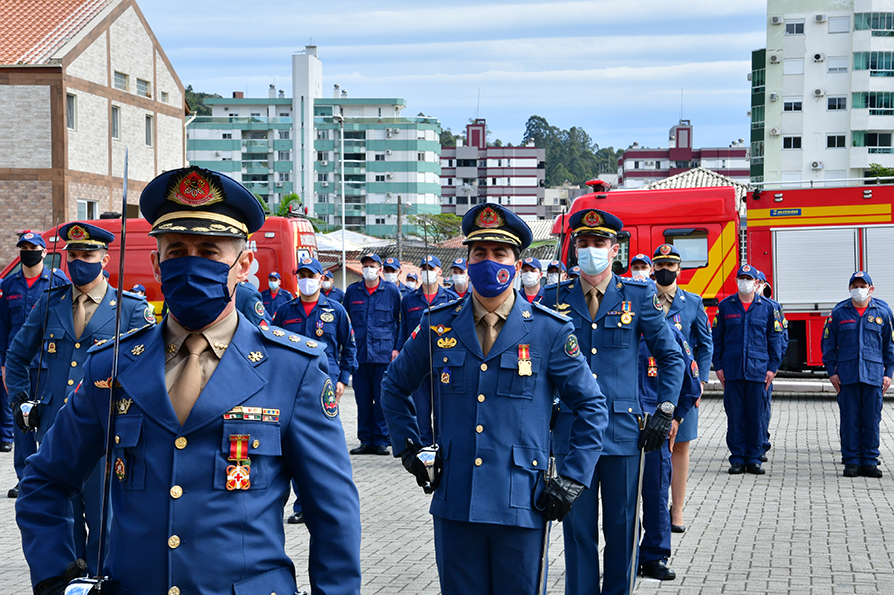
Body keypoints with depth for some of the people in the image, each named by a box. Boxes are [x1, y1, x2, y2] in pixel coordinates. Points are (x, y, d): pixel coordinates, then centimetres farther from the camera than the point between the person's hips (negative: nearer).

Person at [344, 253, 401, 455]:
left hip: (384, 353, -2)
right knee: (362, 398, 4)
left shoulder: (392, 291, 5)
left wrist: (397, 347, -1)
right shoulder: (352, 291, 11)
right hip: (359, 353, 2)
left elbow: (400, 321, 7)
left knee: (382, 398, -2)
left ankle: (381, 440, 6)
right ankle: (366, 440, 12)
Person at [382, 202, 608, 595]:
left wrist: (572, 479, -2)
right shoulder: (438, 326, 5)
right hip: (454, 504, 2)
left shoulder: (549, 330, -2)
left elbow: (592, 407, 4)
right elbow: (394, 388, 21)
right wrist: (408, 448, 12)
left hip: (521, 504, -2)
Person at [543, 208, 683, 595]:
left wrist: (665, 412, 1)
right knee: (578, 526, 5)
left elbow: (671, 357, 8)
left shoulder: (638, 296, 2)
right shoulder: (555, 299, 4)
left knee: (621, 526, 7)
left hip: (623, 431, 0)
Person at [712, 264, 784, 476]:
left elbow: (775, 339, 8)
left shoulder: (767, 307, 6)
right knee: (735, 416, 1)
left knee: (756, 416, 3)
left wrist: (772, 367, 2)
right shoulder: (725, 306, 6)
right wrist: (718, 366, 3)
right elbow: (717, 338, 9)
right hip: (732, 369, 0)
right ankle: (737, 459, 8)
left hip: (758, 369, 0)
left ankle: (754, 459, 11)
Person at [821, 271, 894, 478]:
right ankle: (851, 461, 7)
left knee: (871, 420, 2)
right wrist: (831, 372, 3)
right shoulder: (839, 312, 5)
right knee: (849, 420, 0)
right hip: (847, 374, 0)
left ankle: (869, 461, 10)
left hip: (874, 374, 0)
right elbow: (828, 343, 9)